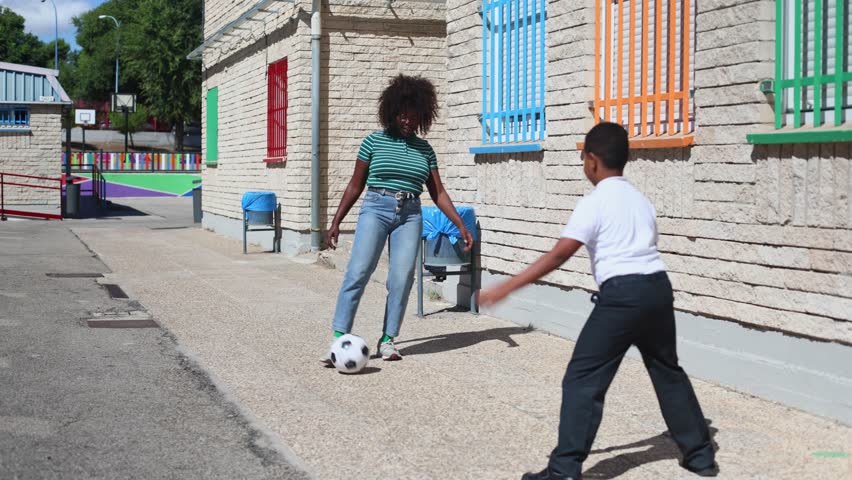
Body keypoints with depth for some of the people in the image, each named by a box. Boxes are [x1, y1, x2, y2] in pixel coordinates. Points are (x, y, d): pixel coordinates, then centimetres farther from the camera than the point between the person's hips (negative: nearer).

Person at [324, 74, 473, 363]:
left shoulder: (424, 149, 11)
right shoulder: (374, 141, 4)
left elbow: (438, 193, 12)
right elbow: (355, 185, 7)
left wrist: (461, 226, 5)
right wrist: (336, 222, 4)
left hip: (410, 216, 3)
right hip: (376, 209, -3)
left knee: (402, 279, -5)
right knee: (358, 272, -14)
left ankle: (387, 340, 5)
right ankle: (339, 338, -14)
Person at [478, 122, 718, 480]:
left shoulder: (595, 202, -4)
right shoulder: (640, 199, 19)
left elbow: (558, 255, -11)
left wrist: (505, 288, -12)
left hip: (622, 294, -8)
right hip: (658, 288, 8)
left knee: (583, 380, -4)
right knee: (667, 371, 23)